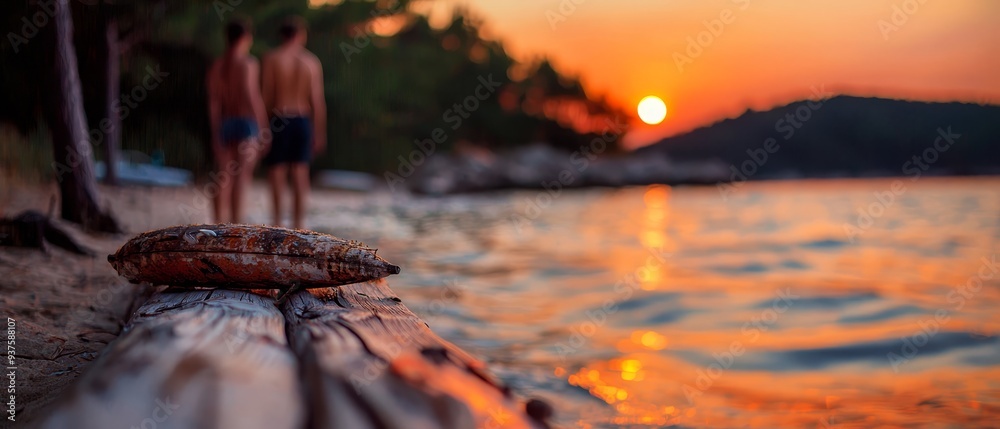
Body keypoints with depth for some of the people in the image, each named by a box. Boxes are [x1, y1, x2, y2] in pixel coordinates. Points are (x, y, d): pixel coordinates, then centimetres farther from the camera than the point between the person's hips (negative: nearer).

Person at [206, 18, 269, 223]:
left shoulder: (217, 65, 9)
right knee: (242, 176, -5)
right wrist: (262, 129, -11)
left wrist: (215, 133, 8)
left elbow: (213, 102, 6)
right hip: (246, 123, -5)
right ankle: (236, 222, -9)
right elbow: (252, 97, -15)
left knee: (223, 178, 8)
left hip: (224, 124, 5)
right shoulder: (248, 63, -7)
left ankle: (220, 225, 8)